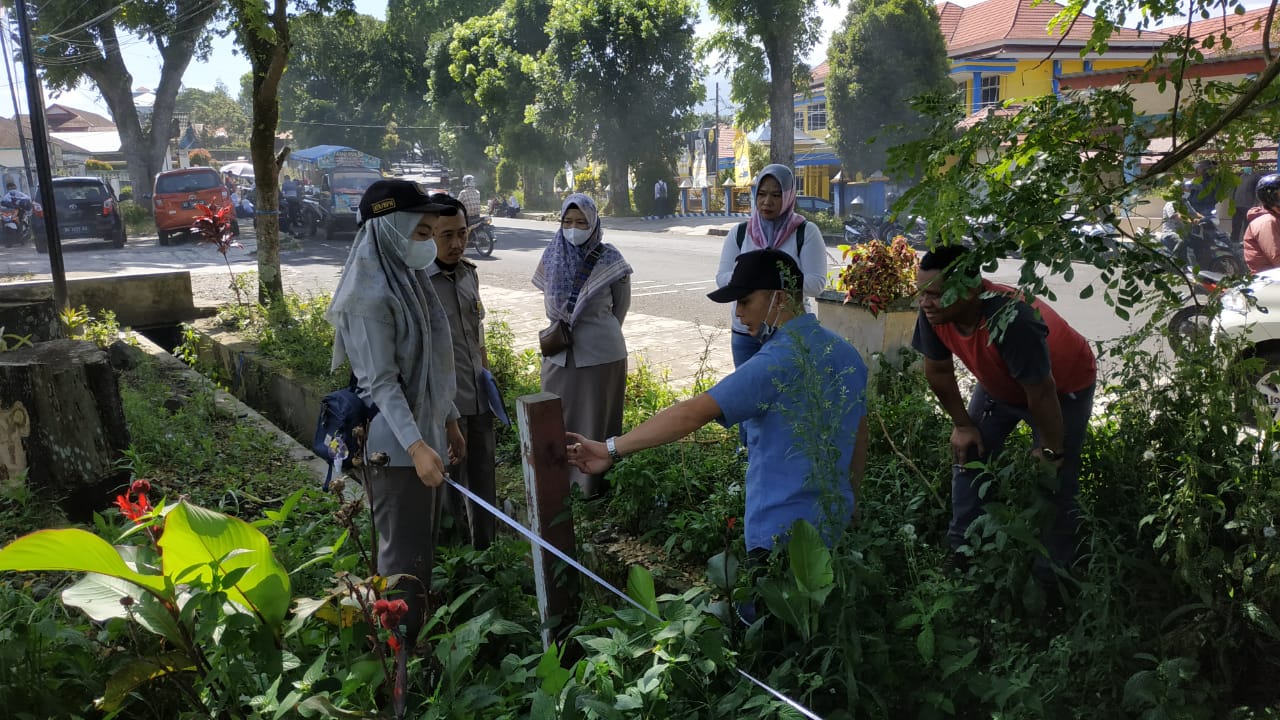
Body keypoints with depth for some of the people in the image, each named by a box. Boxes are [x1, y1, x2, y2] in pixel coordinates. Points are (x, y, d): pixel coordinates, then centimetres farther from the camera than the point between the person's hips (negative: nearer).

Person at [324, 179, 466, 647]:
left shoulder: (411, 280, 10)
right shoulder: (371, 295, -18)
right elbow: (381, 382, -22)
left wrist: (449, 422, 20)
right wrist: (416, 445, -29)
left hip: (425, 433, 10)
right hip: (395, 444, -9)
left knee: (423, 548, 18)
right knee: (403, 556, -1)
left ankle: (416, 640, 31)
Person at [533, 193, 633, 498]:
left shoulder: (609, 260, -9)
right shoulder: (551, 256, 1)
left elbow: (621, 306, 5)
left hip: (601, 354, -3)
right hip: (558, 352, 4)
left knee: (597, 419, 6)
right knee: (557, 419, 10)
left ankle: (594, 484, 18)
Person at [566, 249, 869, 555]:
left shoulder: (776, 363, -23)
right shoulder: (848, 354, 4)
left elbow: (693, 412, -29)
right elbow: (859, 437, 12)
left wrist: (612, 449, -29)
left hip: (782, 532, -8)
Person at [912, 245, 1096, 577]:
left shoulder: (1011, 321, -45)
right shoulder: (933, 313, -26)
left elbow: (1041, 394, -34)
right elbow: (938, 371, -7)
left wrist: (1051, 452, -21)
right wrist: (962, 424, 0)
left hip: (1063, 389, -6)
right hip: (999, 385, 6)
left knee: (1054, 483, -6)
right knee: (967, 455, 6)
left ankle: (1048, 577, 11)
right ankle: (960, 554, 21)